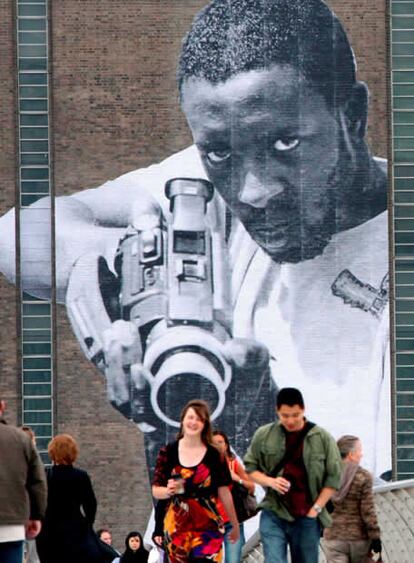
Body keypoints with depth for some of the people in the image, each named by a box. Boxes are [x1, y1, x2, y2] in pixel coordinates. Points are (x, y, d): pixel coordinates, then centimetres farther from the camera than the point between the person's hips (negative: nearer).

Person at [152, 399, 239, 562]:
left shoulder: (214, 455, 0)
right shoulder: (168, 453, 3)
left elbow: (224, 492, 6)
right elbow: (155, 490, 5)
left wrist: (234, 524, 12)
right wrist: (168, 491, -17)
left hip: (207, 526, -2)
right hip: (176, 527, 2)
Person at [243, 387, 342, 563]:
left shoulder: (323, 438, 0)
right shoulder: (263, 435, 3)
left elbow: (333, 478, 2)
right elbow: (250, 467, 9)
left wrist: (316, 508, -5)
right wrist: (271, 481, -10)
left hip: (307, 518, 0)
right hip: (274, 515, 0)